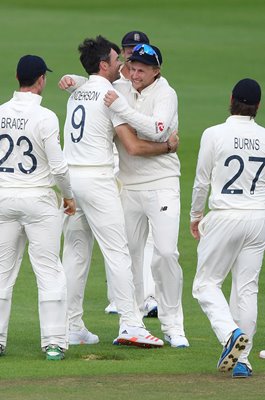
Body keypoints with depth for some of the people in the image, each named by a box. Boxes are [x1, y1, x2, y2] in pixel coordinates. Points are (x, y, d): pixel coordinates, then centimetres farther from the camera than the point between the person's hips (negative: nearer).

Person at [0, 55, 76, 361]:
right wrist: (69, 196, 3)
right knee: (49, 272, 1)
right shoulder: (45, 117, -14)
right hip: (38, 199, -4)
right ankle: (54, 343, -2)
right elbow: (58, 166, -13)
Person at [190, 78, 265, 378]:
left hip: (224, 217, -3)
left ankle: (231, 333, -19)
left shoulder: (214, 135, -9)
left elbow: (202, 181, -3)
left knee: (206, 283, 6)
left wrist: (195, 215, 13)